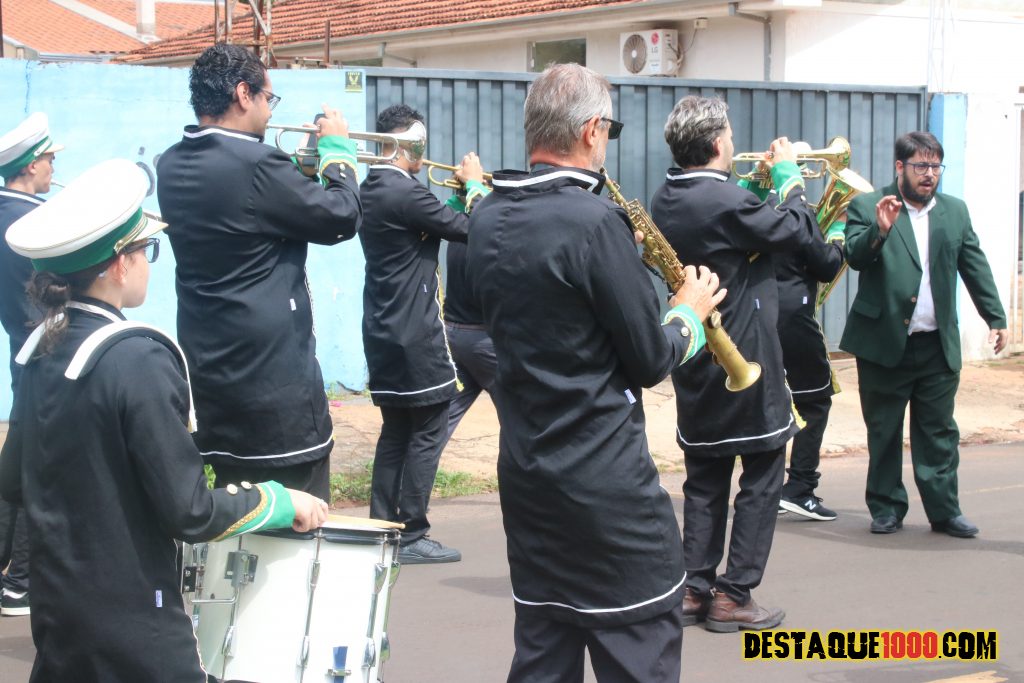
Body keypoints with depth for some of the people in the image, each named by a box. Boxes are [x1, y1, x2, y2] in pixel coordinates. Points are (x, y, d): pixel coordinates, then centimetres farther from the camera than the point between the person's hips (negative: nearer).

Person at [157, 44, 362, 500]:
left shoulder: (172, 166, 5)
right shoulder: (255, 164, -20)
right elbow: (343, 218, -10)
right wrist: (338, 150, 5)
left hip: (209, 368, 8)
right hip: (274, 378, -8)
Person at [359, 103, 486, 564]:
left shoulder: (371, 190, 11)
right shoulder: (405, 193, -19)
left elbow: (437, 224, 18)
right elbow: (467, 229, -17)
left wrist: (463, 190, 12)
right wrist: (475, 185, -2)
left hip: (383, 332, 10)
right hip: (416, 336, -9)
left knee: (395, 432, 14)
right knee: (427, 434, -2)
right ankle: (412, 536, 0)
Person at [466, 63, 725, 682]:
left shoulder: (487, 221, 6)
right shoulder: (594, 220, -18)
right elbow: (651, 362, -13)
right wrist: (690, 313, 6)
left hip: (526, 469, 8)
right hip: (606, 480, -8)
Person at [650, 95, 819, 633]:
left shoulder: (666, 201, 4)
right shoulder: (725, 201, -22)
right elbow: (799, 231, -14)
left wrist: (761, 182, 12)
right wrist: (789, 176, -1)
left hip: (696, 363, 8)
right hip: (745, 362, -8)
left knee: (705, 479, 14)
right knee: (761, 477, 3)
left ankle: (695, 589, 16)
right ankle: (734, 595, 4)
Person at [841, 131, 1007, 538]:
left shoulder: (955, 211, 11)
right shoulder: (867, 208, -1)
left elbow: (976, 268, 12)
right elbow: (855, 258, -14)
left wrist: (996, 318, 6)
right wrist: (880, 230, -31)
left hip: (938, 347, 3)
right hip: (884, 342, -3)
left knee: (938, 432, 6)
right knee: (883, 433, 6)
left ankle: (944, 511, 11)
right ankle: (886, 508, 16)